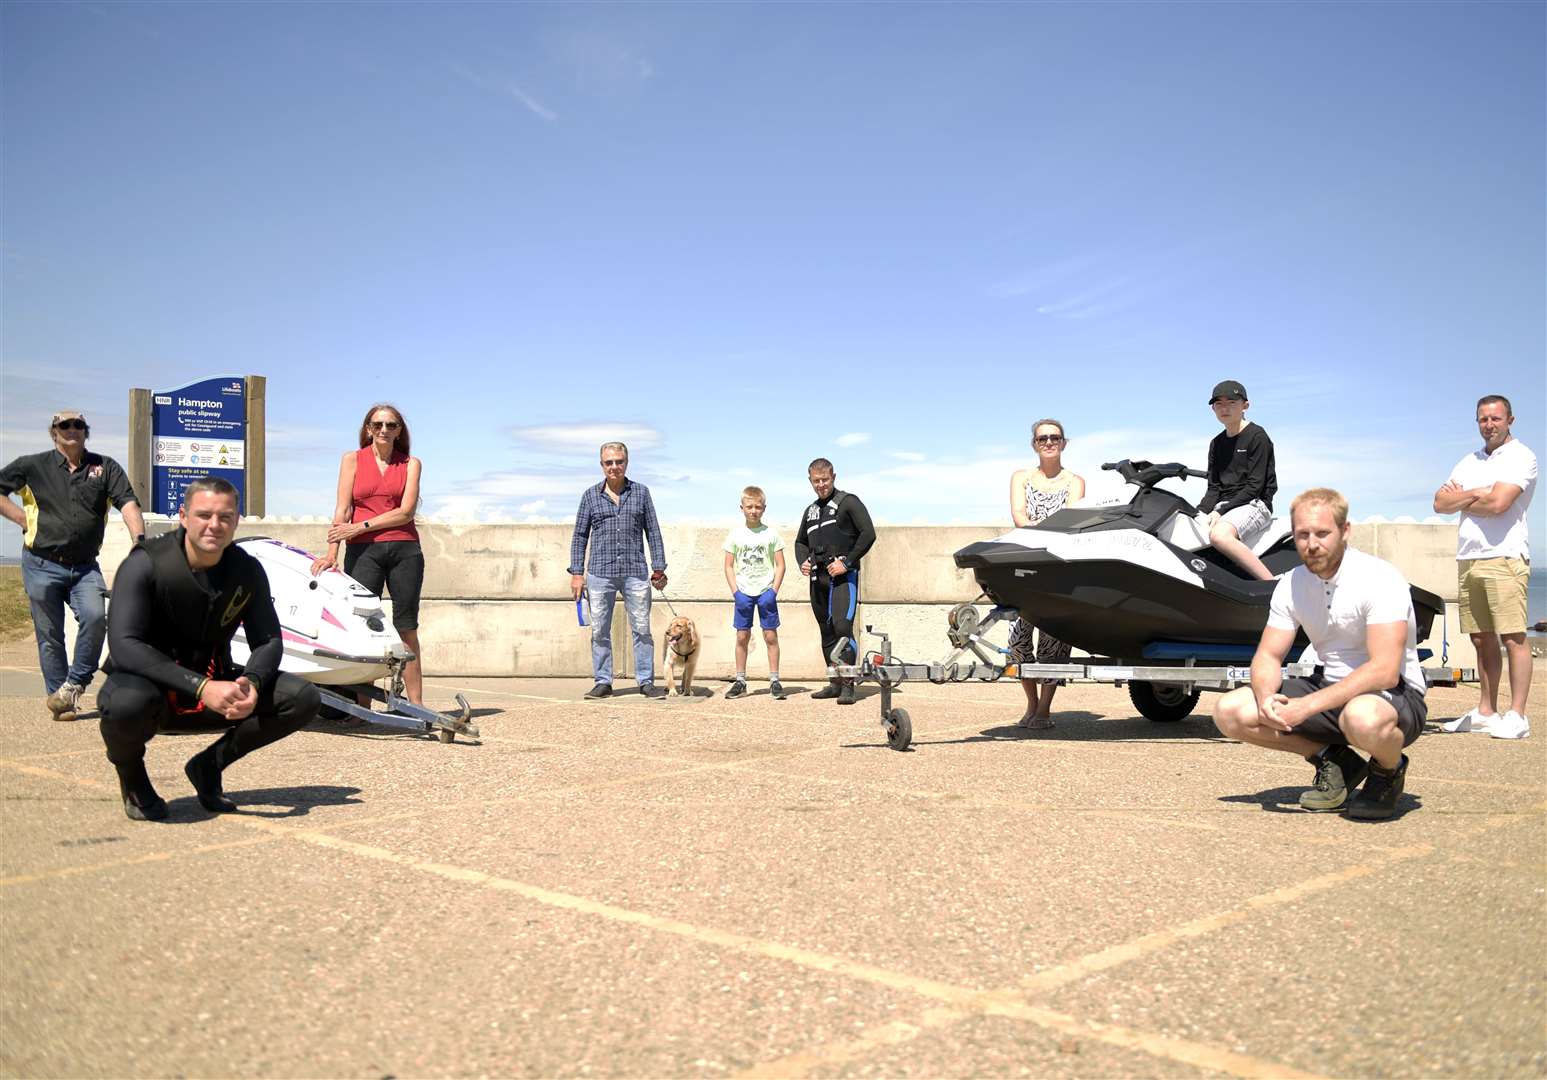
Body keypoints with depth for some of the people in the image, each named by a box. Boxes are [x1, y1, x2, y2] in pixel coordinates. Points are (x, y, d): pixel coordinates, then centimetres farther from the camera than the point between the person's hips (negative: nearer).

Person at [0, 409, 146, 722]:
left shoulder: (105, 467, 5)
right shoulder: (33, 466, 4)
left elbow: (128, 503, -7)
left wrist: (139, 540, -23)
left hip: (85, 567, 0)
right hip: (42, 565, 0)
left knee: (96, 617, -21)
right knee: (50, 635, 4)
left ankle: (74, 685, -4)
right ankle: (59, 699, 13)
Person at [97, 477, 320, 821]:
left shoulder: (247, 571, -4)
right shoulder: (144, 565, -18)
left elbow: (268, 641, -1)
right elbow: (123, 646, -27)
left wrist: (251, 683, -25)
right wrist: (201, 687, -36)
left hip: (213, 685, 4)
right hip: (149, 682, -4)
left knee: (303, 698, -14)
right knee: (128, 705, -40)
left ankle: (209, 765, 6)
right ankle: (130, 774, -2)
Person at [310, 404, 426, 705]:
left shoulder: (411, 464, 11)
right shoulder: (352, 460, 11)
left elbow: (406, 512, -1)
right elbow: (343, 509, 2)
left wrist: (361, 526, -9)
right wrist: (332, 552, -9)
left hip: (404, 548, 1)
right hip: (363, 550, 0)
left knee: (407, 628, 1)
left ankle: (416, 704, 3)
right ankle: (362, 706, -5)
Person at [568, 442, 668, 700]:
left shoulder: (641, 492, 8)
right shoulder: (591, 495, 8)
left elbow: (653, 532, 10)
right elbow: (580, 536, 9)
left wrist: (659, 569, 4)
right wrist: (576, 572, 2)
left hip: (635, 572, 0)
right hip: (600, 574, 0)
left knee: (642, 629, 1)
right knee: (599, 631, 3)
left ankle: (646, 681, 9)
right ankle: (603, 682, 12)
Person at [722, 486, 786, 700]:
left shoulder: (771, 534, 0)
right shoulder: (736, 534, 3)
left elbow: (780, 565, 2)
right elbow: (729, 566, 5)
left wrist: (773, 591, -9)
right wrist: (735, 592, -6)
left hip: (766, 592, -1)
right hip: (744, 592, 1)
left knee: (771, 636, 0)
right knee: (742, 636, 4)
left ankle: (774, 680, 7)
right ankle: (740, 681, 11)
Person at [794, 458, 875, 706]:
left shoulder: (848, 502, 0)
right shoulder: (811, 511, 21)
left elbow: (868, 534, -8)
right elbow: (801, 542, 32)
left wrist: (847, 562, -14)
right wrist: (803, 561, 11)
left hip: (843, 576, -7)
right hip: (818, 578, 7)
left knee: (842, 627, -19)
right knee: (826, 632, 10)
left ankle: (848, 685, -14)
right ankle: (835, 683, 20)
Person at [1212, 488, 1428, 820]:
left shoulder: (1379, 578, -20)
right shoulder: (1291, 585, -1)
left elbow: (1384, 671, -29)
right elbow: (1268, 655, 1)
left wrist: (1306, 706, -34)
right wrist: (1266, 696, -23)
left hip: (1396, 695, -6)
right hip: (1333, 691, 6)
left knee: (1363, 718, -43)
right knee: (1230, 712, -11)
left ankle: (1389, 770, -5)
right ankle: (1334, 761, 5)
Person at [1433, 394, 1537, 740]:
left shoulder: (1520, 457, -2)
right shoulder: (1469, 462, 20)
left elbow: (1498, 503, -15)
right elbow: (1440, 503, 11)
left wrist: (1460, 499, 2)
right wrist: (1476, 493, -6)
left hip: (1504, 557, -7)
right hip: (1468, 558, 7)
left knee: (1513, 637, -9)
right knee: (1482, 640, 10)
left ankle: (1517, 715, -9)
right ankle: (1486, 712, 16)